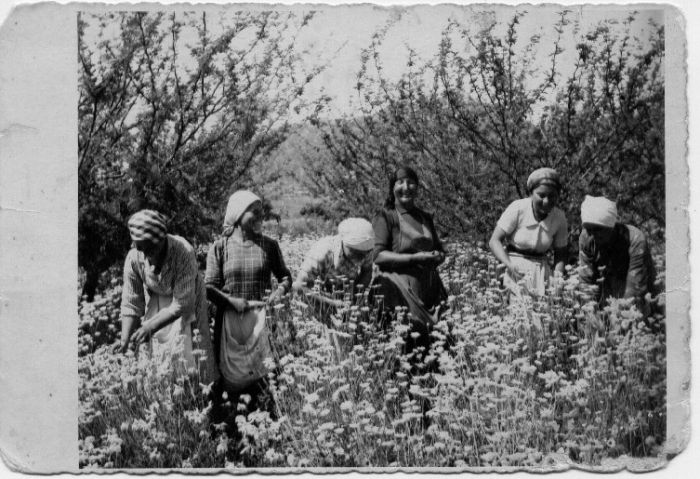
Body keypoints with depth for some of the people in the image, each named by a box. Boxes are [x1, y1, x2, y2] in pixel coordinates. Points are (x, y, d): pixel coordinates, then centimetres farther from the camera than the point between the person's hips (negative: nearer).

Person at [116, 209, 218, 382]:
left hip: (186, 299, -3)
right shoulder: (134, 258, -21)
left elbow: (182, 304, -30)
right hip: (155, 307, 3)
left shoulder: (184, 252, -33)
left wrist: (150, 327, -34)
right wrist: (124, 340, -22)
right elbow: (130, 304, -11)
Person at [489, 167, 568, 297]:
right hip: (513, 261, -3)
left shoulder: (559, 217, -4)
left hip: (541, 267, 3)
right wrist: (509, 265, -29)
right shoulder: (517, 208, -14)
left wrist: (558, 273, -13)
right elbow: (494, 241, -14)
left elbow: (560, 252, 7)